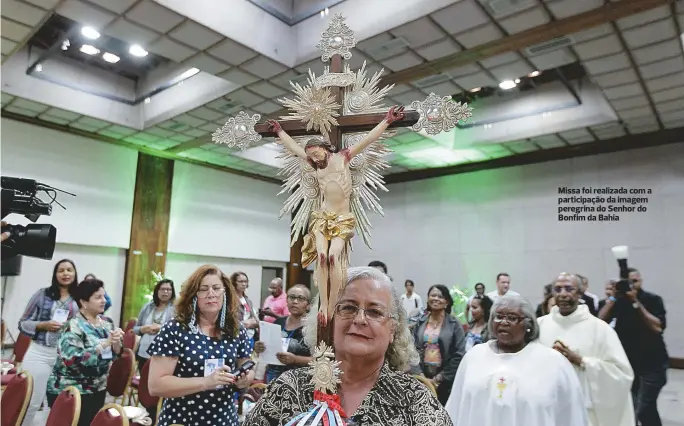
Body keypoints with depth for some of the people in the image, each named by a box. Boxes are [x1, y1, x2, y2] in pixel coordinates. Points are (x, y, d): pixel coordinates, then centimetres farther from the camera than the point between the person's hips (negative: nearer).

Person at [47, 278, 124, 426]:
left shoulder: (106, 323, 4)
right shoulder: (73, 327, -17)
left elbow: (115, 354, 7)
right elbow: (73, 360, -28)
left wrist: (116, 342, -14)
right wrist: (105, 343, -29)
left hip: (97, 390, 7)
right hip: (69, 393, -6)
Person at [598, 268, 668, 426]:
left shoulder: (653, 300, -7)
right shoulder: (619, 301, -1)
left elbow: (658, 327, -22)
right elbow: (600, 320, -14)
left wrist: (636, 302, -24)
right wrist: (613, 297, -19)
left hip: (652, 365, -3)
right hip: (628, 363, 3)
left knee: (643, 410, -9)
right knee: (636, 407, 10)